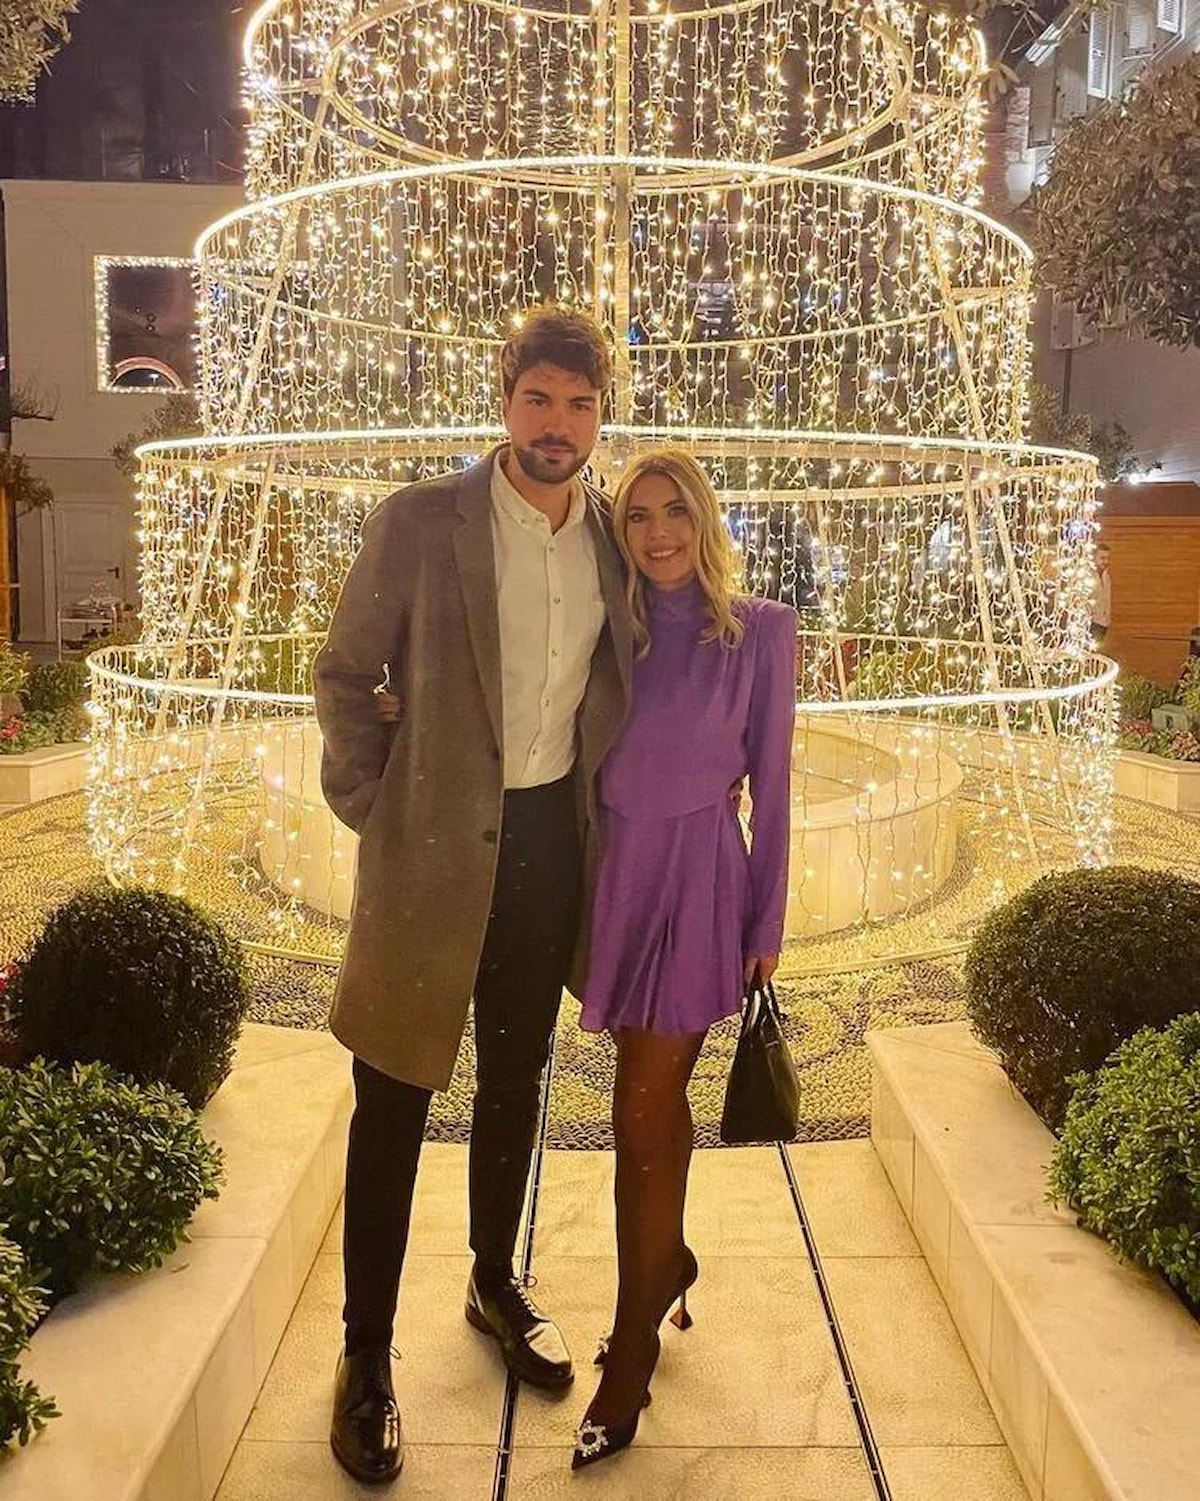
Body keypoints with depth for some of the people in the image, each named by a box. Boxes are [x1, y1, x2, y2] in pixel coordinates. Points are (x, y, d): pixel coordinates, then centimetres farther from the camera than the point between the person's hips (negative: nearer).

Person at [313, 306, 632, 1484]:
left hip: (551, 838, 4)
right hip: (434, 845, -4)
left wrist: (604, 804, 6)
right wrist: (372, 808, -8)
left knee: (515, 1081, 19)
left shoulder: (611, 536, 3)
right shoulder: (419, 522, -10)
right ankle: (367, 1357, 22)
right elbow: (345, 675, -4)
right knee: (394, 1100, 4)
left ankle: (497, 1286, 40)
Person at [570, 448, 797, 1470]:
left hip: (698, 877, -4)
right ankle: (670, 1262, 42)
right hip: (616, 870, 4)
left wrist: (765, 927, -1)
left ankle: (631, 1358, 13)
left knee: (642, 1112, -3)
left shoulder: (762, 631, -4)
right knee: (660, 1093, 18)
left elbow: (772, 785, -2)